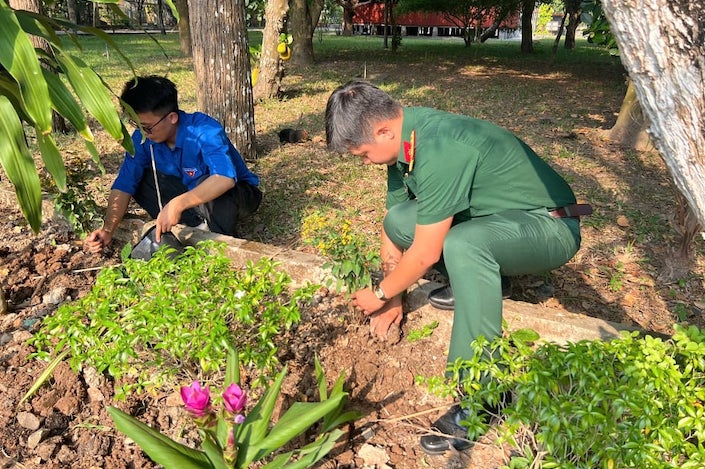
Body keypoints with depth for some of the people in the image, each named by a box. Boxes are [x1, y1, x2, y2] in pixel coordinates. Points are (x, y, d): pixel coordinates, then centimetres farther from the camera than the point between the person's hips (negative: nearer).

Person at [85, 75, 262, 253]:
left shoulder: (205, 131, -30)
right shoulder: (143, 138, -12)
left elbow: (225, 179, -46)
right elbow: (124, 185, -10)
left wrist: (178, 204, -52)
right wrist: (108, 230, -24)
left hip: (236, 191, -6)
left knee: (213, 188, -39)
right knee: (140, 180, -11)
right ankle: (198, 226, -16)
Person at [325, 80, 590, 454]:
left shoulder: (439, 151, -32)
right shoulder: (403, 139, -4)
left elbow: (425, 254, -25)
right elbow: (395, 228, 3)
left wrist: (380, 294, -8)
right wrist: (392, 298, 8)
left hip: (549, 226, -8)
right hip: (495, 218, 8)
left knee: (462, 244, -37)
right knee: (398, 219, -7)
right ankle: (477, 280, 8)